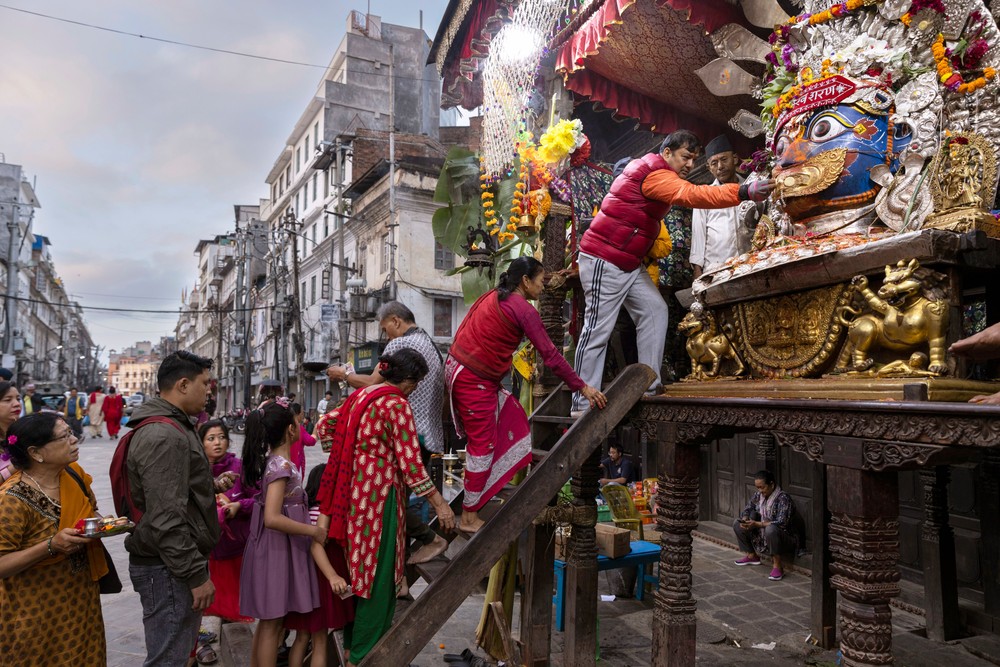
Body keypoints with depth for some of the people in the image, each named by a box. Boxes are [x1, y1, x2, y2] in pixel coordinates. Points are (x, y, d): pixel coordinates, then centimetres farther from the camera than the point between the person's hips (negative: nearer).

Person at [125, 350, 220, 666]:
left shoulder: (173, 427, 13)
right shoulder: (163, 437, -22)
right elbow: (166, 519, -26)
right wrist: (197, 574, -22)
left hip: (178, 562, 11)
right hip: (168, 568, -11)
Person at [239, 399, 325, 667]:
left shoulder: (272, 460, 5)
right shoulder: (282, 466, -22)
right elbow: (272, 518, -30)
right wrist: (314, 531, -22)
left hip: (275, 546, 9)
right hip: (278, 547, -9)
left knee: (267, 620, 18)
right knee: (272, 623, 2)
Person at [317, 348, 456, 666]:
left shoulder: (359, 396, 11)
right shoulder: (397, 405, -14)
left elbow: (327, 424, 17)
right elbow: (410, 462, -17)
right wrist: (439, 503, -11)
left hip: (353, 491, 9)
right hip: (379, 493, -9)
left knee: (357, 570, 19)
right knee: (378, 575, 3)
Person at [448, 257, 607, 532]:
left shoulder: (493, 296, 10)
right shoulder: (524, 311, -15)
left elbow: (465, 328, 14)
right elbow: (550, 355, -16)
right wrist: (583, 388, -11)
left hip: (458, 366, 9)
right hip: (474, 380, -9)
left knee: (513, 416, 18)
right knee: (482, 445, 0)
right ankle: (469, 518, 11)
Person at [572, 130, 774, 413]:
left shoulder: (650, 170, 18)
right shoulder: (655, 174, -15)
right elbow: (692, 195, -31)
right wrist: (745, 192, -37)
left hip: (628, 263, 10)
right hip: (604, 260, -10)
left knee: (655, 310, 4)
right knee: (598, 329, -9)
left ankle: (648, 387, 5)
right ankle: (582, 405, -5)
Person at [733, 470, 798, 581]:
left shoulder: (783, 498, -20)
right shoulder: (758, 495, 1)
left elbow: (781, 523, -28)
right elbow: (747, 509, 9)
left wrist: (757, 524, -32)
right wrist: (744, 520, -15)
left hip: (783, 541, -7)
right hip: (761, 538, 7)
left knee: (771, 529, -39)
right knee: (737, 524, -1)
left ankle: (777, 566, -26)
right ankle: (751, 556, 12)